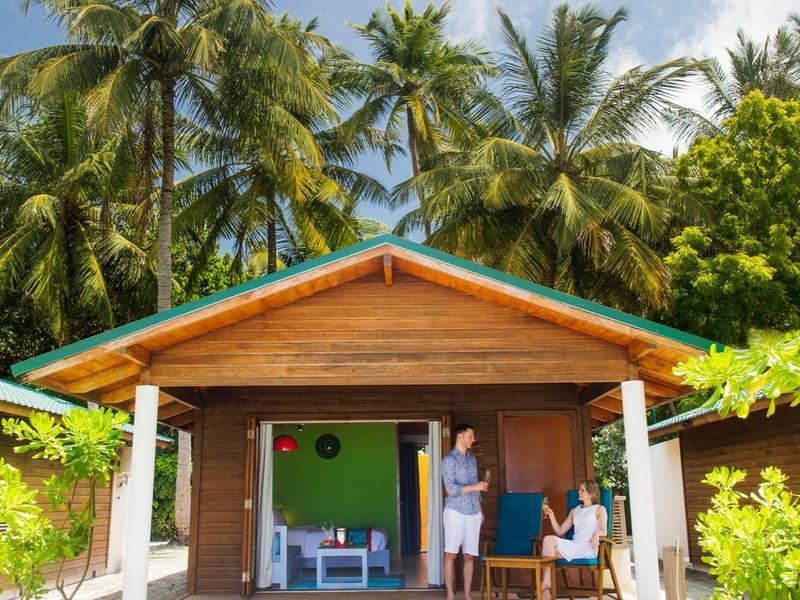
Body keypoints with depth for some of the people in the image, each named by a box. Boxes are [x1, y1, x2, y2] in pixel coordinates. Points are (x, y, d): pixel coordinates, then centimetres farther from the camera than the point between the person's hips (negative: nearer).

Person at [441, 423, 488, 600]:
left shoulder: (472, 459, 13)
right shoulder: (449, 460, -8)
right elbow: (451, 489, -17)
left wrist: (480, 510, 16)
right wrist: (474, 487, -19)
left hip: (473, 513, 6)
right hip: (455, 512, -6)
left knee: (470, 555, 5)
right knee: (451, 554, -2)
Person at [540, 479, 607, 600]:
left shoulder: (599, 509, 13)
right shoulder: (574, 511, 28)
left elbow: (604, 531, -4)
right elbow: (560, 532, 22)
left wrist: (597, 533, -28)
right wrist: (551, 515, 9)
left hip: (587, 549, -5)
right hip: (573, 547, 5)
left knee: (549, 540, -25)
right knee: (548, 539, -27)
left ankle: (546, 584, -22)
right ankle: (546, 590, -32)